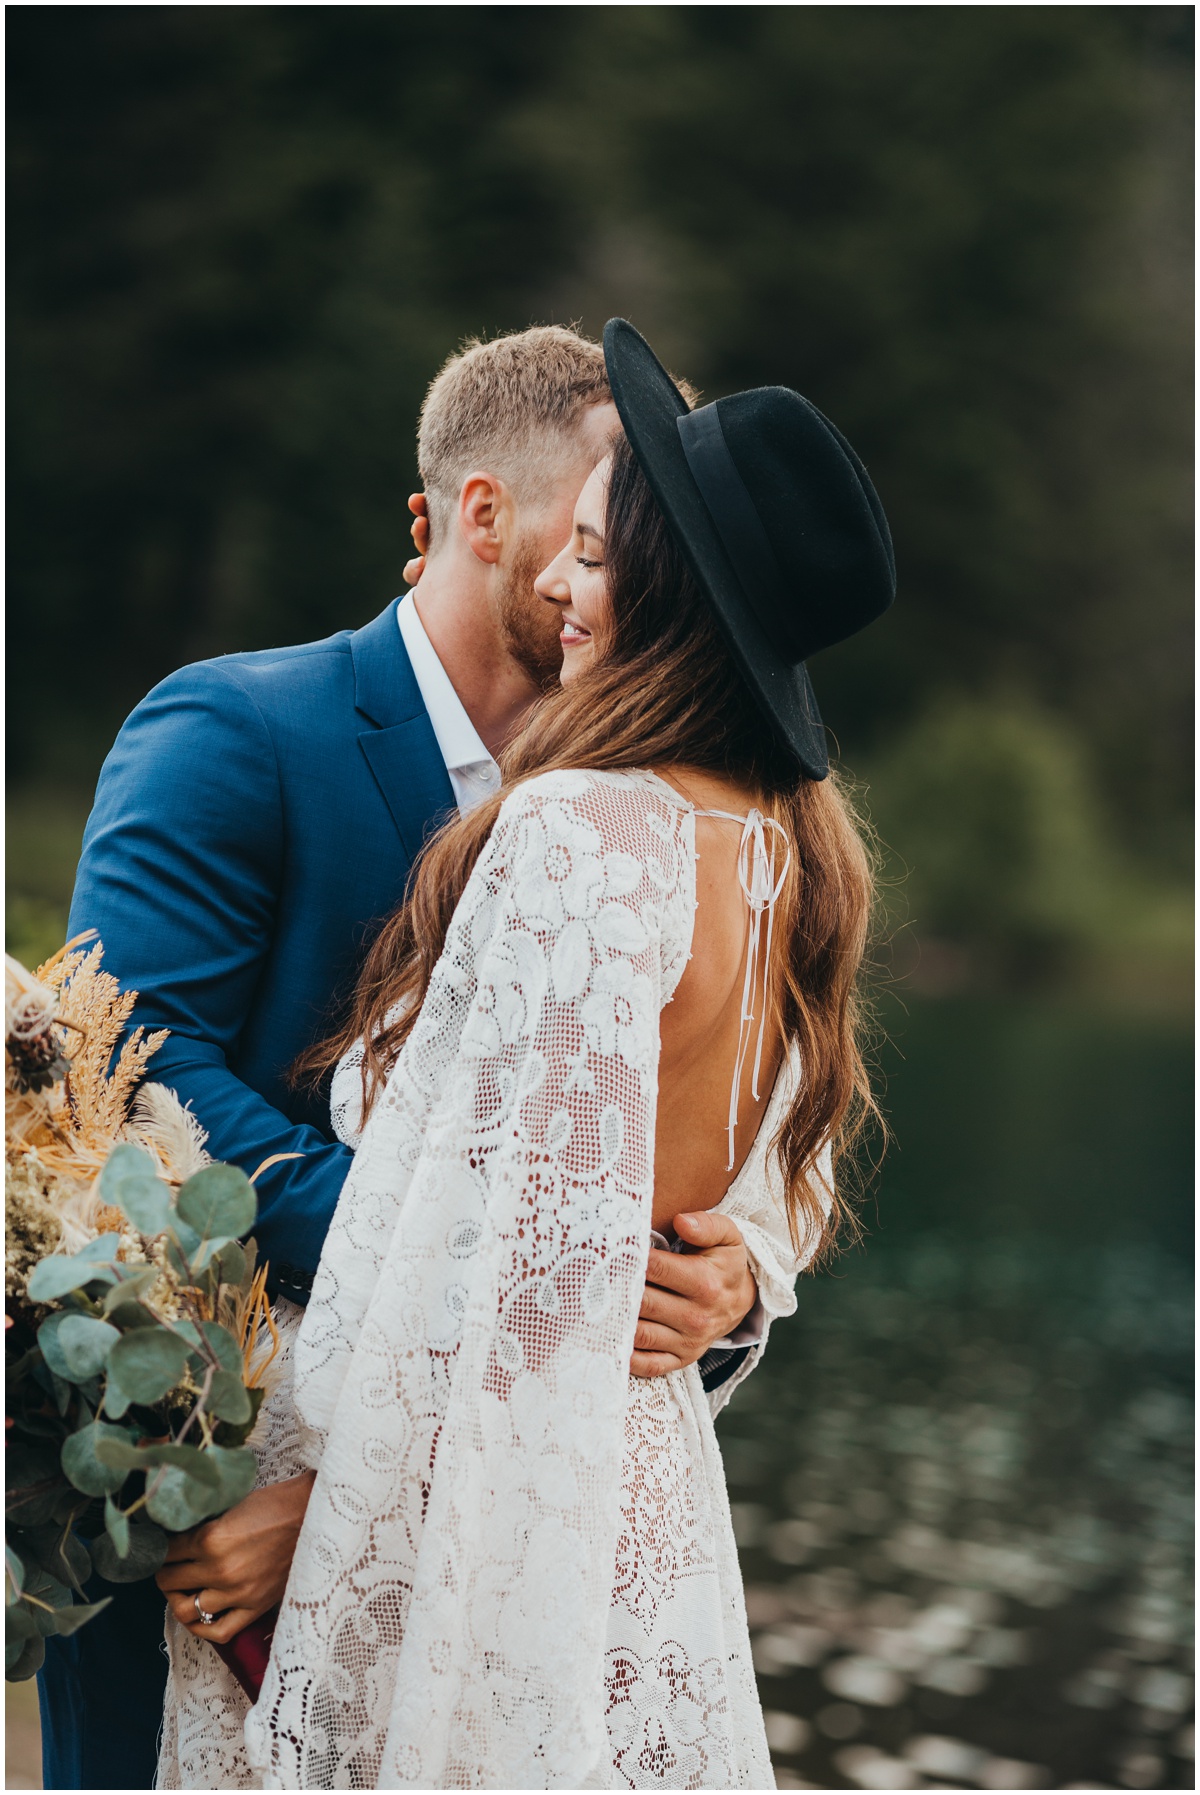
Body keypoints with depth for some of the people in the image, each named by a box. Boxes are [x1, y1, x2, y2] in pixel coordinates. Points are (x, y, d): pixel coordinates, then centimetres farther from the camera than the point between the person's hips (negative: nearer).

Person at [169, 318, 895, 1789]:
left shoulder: (580, 837, -21)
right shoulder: (796, 849, 4)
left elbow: (507, 1243, -23)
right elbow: (774, 1214, 15)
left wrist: (295, 1515, -17)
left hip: (479, 1484, -8)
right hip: (658, 1487, 8)